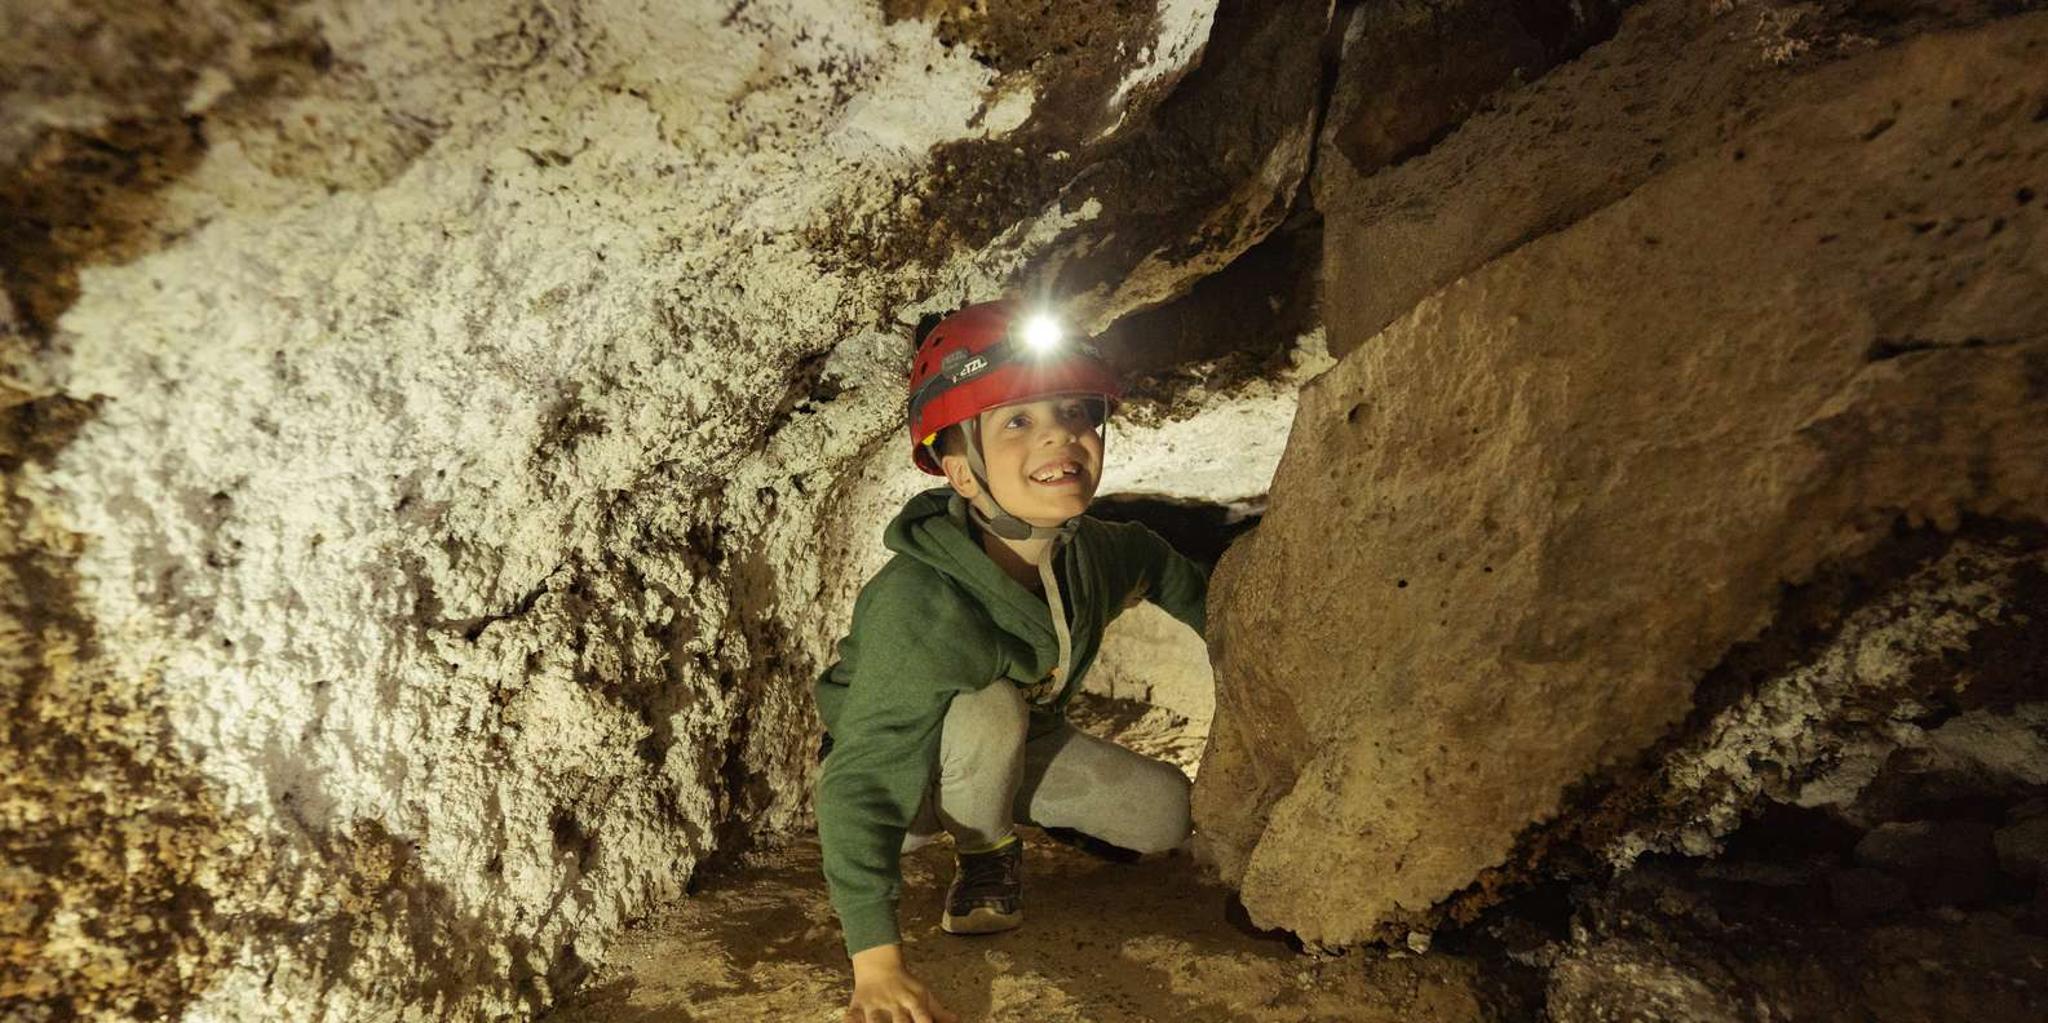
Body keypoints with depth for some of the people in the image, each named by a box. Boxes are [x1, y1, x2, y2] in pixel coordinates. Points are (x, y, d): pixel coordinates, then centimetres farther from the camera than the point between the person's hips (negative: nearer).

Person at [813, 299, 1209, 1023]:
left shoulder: (1097, 553, -20)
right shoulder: (918, 609, -41)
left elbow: (1170, 573, 6)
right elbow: (859, 787, -39)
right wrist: (876, 964, -41)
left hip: (1018, 748, 6)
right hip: (906, 779, -5)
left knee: (1167, 814, -8)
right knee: (990, 710, -36)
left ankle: (1023, 809, 18)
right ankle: (986, 852, -4)